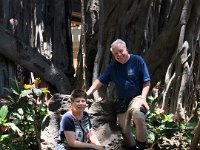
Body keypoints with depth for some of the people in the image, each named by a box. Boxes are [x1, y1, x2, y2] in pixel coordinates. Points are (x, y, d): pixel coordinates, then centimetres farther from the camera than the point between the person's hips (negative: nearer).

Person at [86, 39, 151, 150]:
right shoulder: (113, 65, 5)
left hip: (136, 97, -5)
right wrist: (87, 94, -8)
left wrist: (143, 98, -18)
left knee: (138, 117, -34)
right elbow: (100, 80, 3)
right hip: (121, 101, 5)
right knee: (125, 130, 7)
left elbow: (146, 82, -6)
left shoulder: (137, 60, -7)